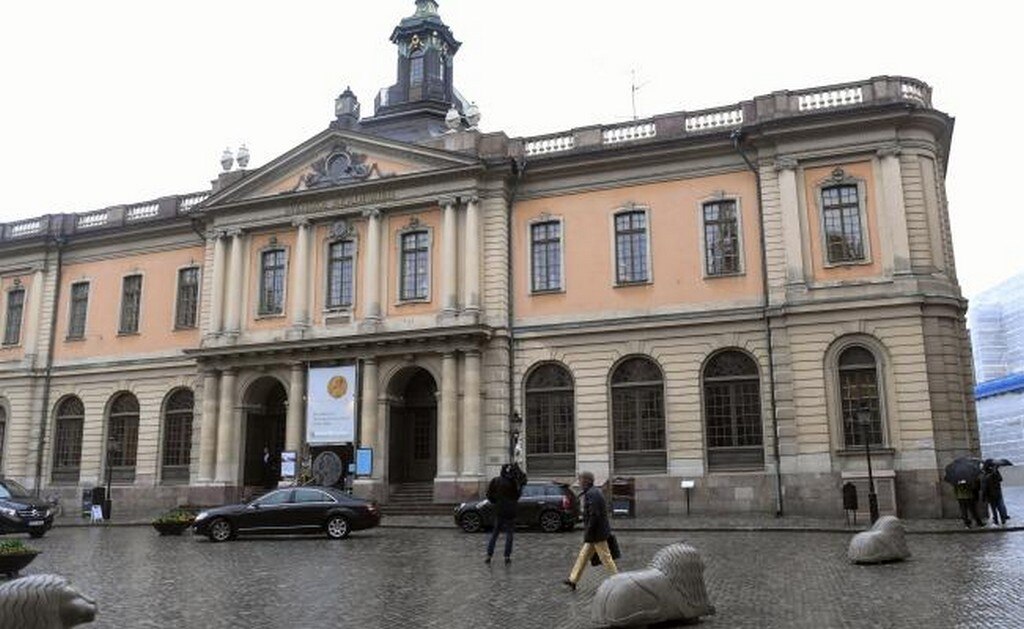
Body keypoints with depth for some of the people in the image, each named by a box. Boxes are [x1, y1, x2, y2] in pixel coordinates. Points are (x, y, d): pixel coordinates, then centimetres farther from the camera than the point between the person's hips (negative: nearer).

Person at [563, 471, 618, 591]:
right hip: (596, 533, 10)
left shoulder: (591, 494, -20)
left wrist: (588, 534, -19)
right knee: (583, 556, 14)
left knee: (606, 558, -1)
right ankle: (573, 580, 20)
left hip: (597, 533, -10)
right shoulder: (595, 492, 12)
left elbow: (594, 516, -25)